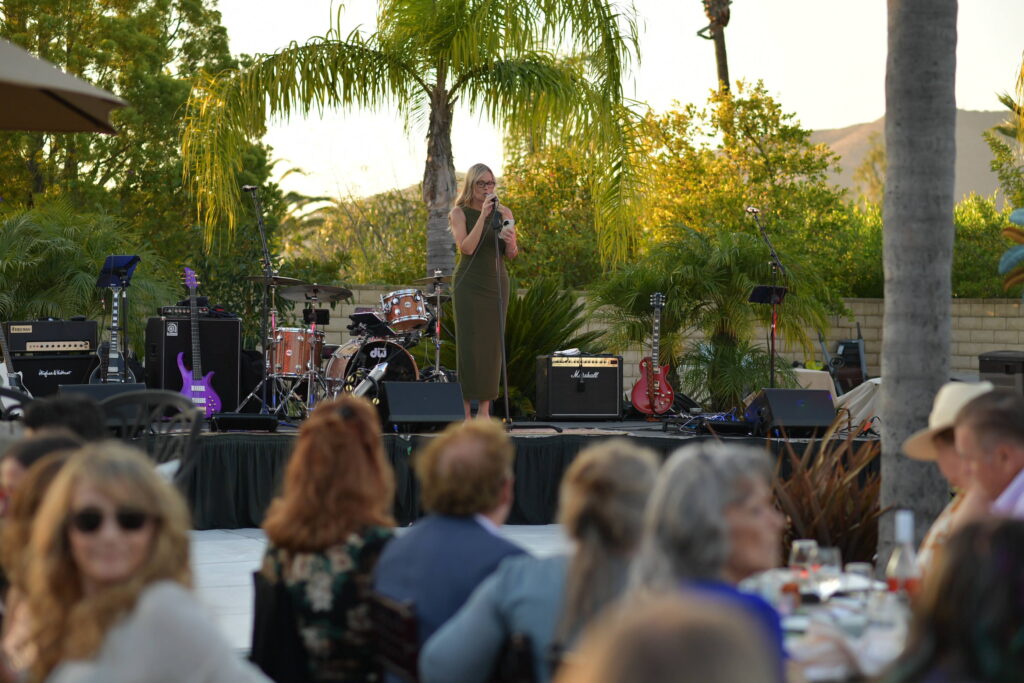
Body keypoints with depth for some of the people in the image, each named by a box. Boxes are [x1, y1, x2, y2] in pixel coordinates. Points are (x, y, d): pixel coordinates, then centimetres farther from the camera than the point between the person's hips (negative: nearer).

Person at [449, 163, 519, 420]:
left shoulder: (504, 213, 8)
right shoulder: (460, 213, -2)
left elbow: (511, 255, 7)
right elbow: (467, 247, -16)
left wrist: (510, 241, -15)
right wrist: (483, 216, -19)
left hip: (496, 282, 3)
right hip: (468, 283, -3)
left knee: (492, 345, 1)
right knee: (469, 345, -6)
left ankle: (485, 410, 3)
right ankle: (465, 410, -6)